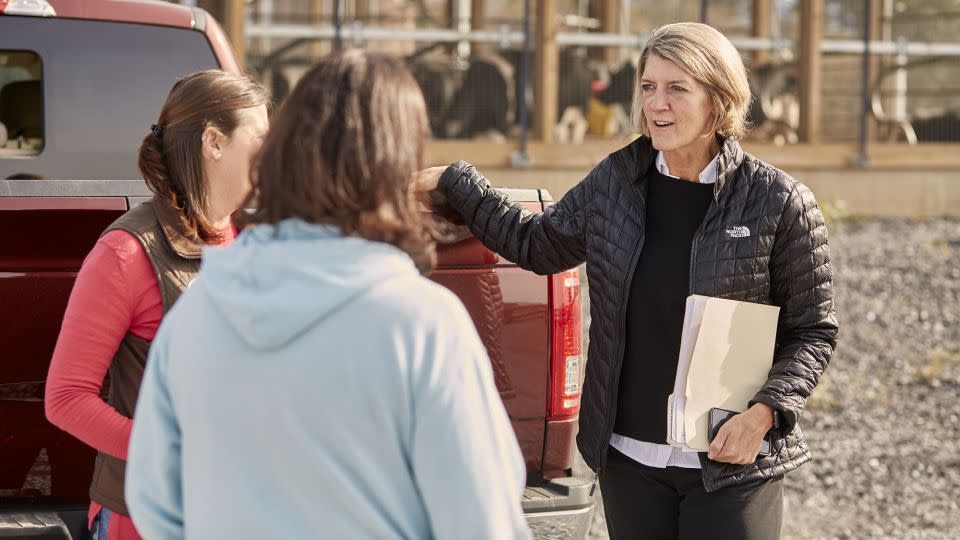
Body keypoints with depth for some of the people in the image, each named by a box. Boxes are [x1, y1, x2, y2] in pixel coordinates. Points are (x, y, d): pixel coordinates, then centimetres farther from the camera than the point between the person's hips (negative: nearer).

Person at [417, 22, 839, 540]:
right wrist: (451, 183, 16)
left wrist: (765, 412, -16)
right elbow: (537, 244, 18)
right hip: (629, 458, 4)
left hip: (732, 466, -4)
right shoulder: (615, 181, 3)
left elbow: (814, 331, -3)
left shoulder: (778, 202, -9)